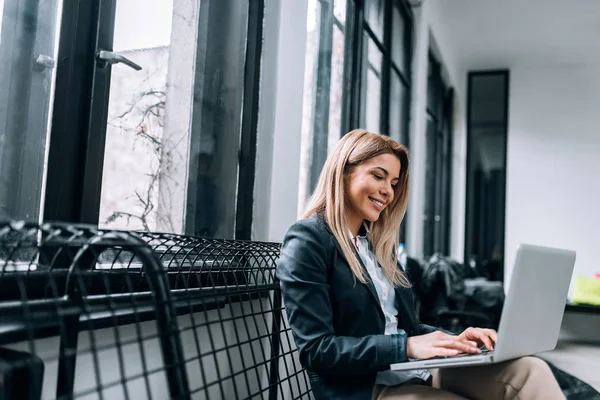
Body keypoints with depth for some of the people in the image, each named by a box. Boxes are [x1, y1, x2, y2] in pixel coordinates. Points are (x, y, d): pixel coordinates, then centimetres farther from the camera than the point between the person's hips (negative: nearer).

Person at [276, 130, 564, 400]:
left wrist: (453, 340, -2)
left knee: (529, 370, -16)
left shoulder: (376, 242, 17)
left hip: (415, 373, 8)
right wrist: (407, 346, -21)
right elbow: (315, 349, -16)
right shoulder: (307, 240, -9)